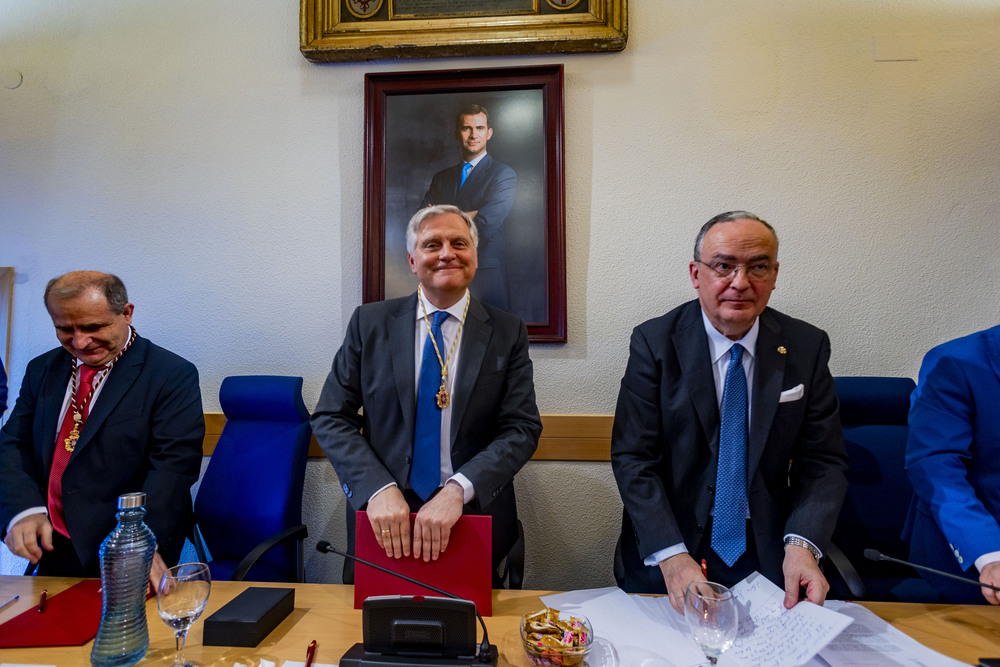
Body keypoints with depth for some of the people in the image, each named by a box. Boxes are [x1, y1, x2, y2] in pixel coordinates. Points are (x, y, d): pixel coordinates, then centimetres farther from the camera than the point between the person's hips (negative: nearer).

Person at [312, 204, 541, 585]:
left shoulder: (508, 333, -1)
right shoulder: (370, 323, 0)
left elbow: (522, 428, -8)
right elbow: (331, 418, -3)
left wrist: (458, 489, -22)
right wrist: (379, 488, -18)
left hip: (473, 520, 0)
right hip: (382, 524, 0)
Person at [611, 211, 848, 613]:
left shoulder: (806, 347, -1)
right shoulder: (654, 343, -9)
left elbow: (822, 460, -1)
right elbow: (633, 459, -12)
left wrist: (802, 545, -19)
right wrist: (671, 556, -23)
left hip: (769, 556, 2)